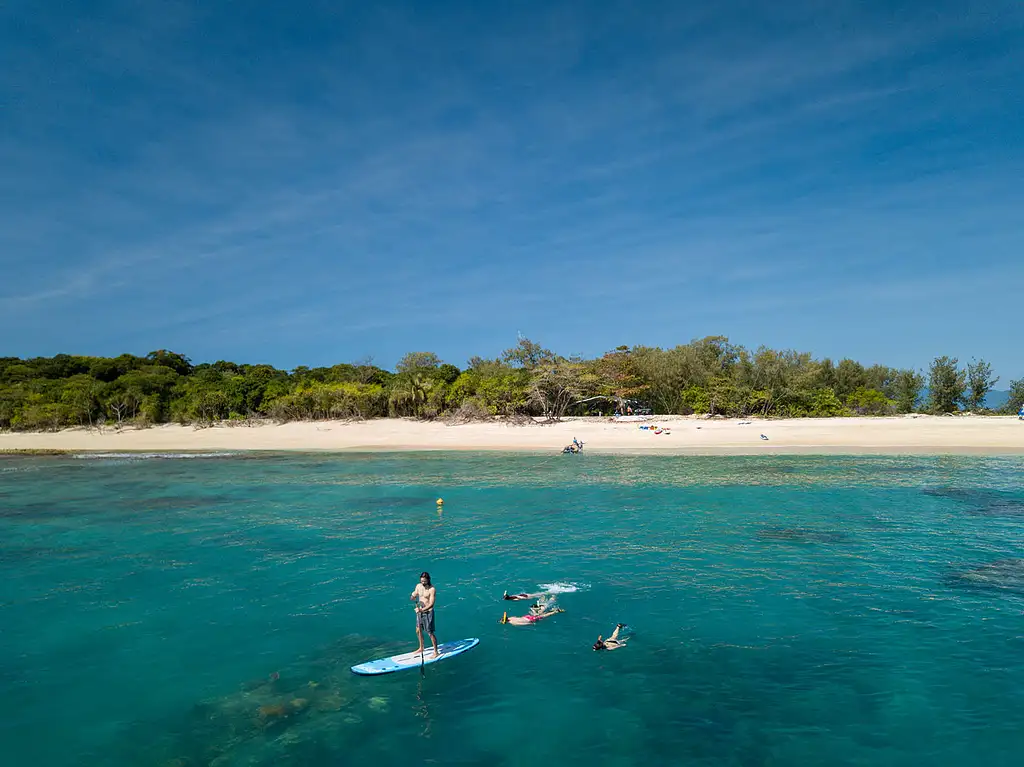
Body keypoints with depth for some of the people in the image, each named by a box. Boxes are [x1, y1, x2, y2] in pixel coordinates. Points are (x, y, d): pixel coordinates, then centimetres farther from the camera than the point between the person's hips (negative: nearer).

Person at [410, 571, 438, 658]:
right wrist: (413, 597, -18)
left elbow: (431, 604, -23)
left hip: (428, 612, -7)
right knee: (418, 631, 19)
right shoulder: (418, 586, 0)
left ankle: (435, 652, 12)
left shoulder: (432, 589, -20)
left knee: (430, 633, -2)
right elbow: (413, 596, 6)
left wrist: (422, 610, -36)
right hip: (420, 612, 7)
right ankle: (421, 648, 40)